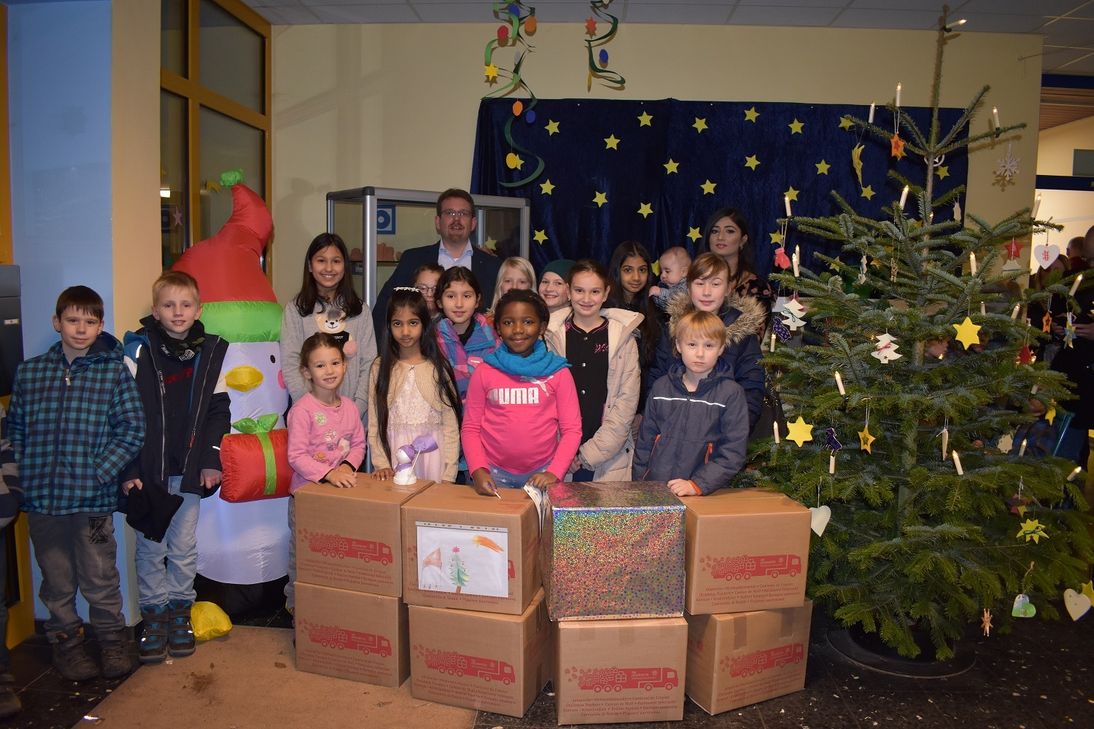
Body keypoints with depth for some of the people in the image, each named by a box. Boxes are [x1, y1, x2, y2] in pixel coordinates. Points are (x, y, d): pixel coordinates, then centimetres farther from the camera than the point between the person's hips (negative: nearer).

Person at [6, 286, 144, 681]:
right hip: (41, 499, 3)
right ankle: (66, 642, 32)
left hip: (93, 498, -2)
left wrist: (97, 472, -11)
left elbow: (132, 430, -5)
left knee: (100, 578, 9)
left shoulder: (114, 372, -3)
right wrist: (25, 472, 0)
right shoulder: (29, 372, 5)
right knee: (56, 579, 15)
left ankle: (113, 639, 28)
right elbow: (15, 427, 11)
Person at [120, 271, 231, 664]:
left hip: (189, 470, 2)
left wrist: (210, 459, -1)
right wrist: (128, 469, -10)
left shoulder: (211, 352, 2)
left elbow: (218, 410, 6)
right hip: (147, 469, -2)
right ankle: (154, 615, 24)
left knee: (184, 547, 11)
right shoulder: (139, 349, -6)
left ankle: (180, 611, 27)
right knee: (149, 548, 9)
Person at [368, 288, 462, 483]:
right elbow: (374, 423, 2)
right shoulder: (380, 368, 3)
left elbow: (450, 425, -3)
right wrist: (381, 464, -8)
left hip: (432, 453, -1)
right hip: (393, 453, 1)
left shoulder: (438, 368, -1)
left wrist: (448, 475, -9)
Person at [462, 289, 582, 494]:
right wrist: (477, 470, -9)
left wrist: (554, 473, -11)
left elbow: (572, 429, 0)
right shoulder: (484, 372, 1)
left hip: (542, 472, 0)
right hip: (494, 473, 1)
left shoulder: (558, 373, 0)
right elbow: (470, 428, 4)